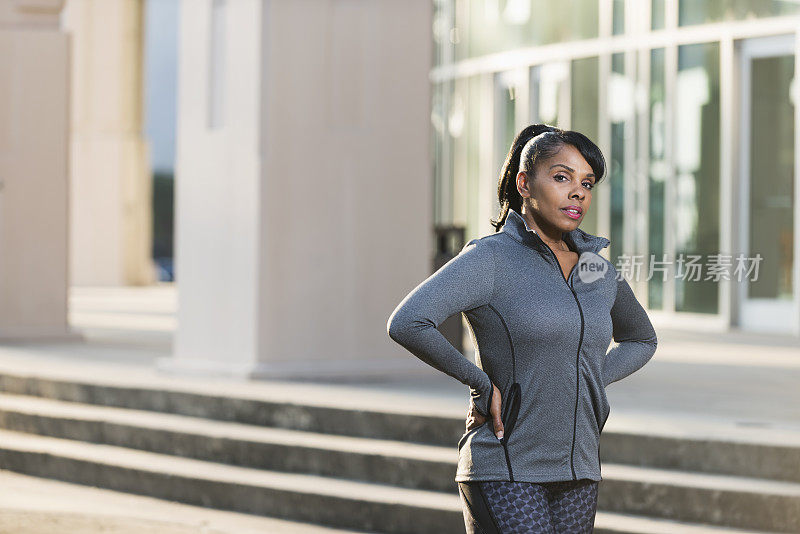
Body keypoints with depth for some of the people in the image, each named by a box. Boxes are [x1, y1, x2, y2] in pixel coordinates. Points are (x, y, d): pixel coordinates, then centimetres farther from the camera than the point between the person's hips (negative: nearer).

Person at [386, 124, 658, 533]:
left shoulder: (600, 270, 10)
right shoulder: (490, 258, -9)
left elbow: (641, 340, 30)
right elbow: (406, 324, -22)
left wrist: (590, 386, 12)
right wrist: (482, 383, -14)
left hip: (577, 474, 6)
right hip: (506, 473, -6)